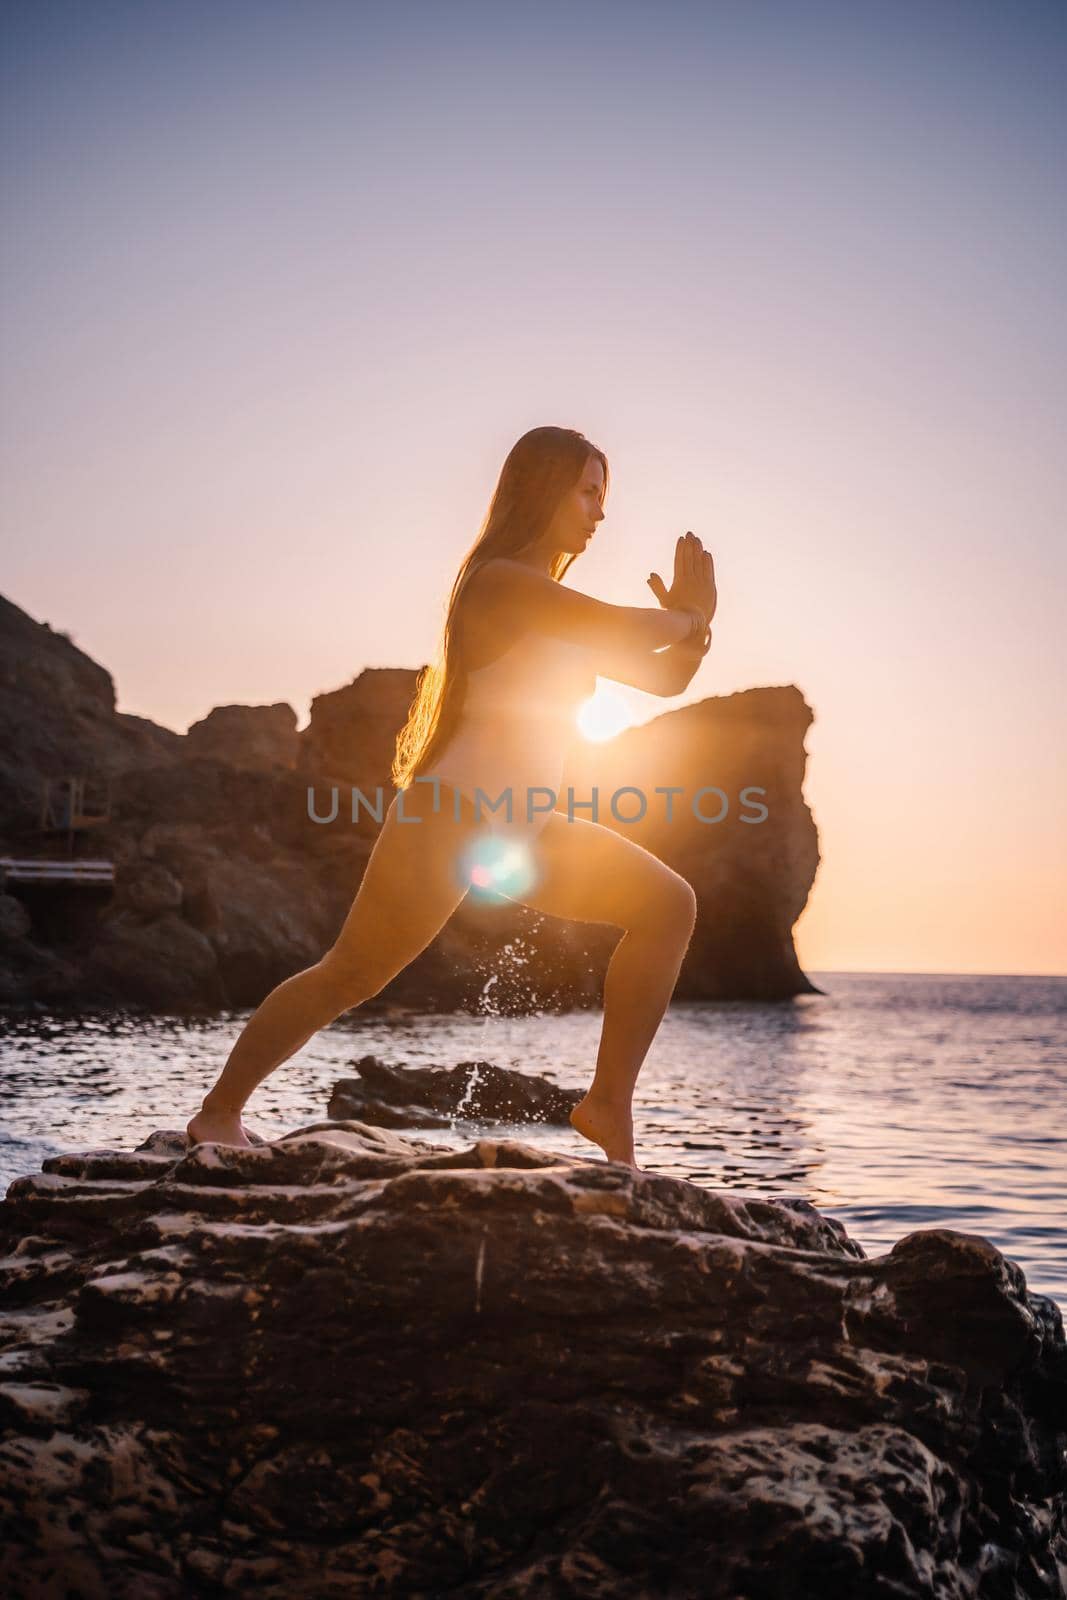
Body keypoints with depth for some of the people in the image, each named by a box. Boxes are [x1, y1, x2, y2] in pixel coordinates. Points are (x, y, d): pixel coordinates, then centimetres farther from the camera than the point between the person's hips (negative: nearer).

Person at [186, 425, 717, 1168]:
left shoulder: (558, 604, 16)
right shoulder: (501, 582, -12)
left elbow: (664, 677, 15)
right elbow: (631, 631, -21)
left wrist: (692, 622, -4)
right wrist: (686, 617, 0)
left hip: (523, 829, 9)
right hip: (453, 813, -9)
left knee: (669, 905, -2)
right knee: (350, 976, -2)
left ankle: (609, 1101, -1)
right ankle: (219, 1112, 16)